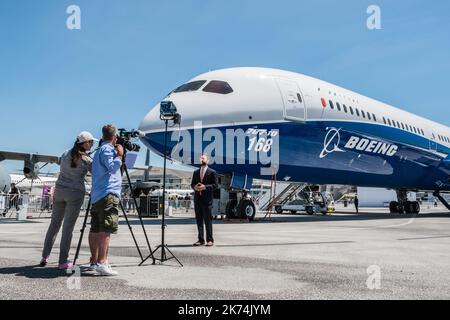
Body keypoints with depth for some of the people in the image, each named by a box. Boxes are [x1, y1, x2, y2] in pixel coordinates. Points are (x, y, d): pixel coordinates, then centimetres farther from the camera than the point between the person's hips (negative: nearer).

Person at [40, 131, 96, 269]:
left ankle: (44, 257, 21)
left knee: (54, 223, 15)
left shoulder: (66, 154, 8)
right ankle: (63, 261, 1)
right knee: (68, 227, -2)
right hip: (75, 193, -5)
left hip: (59, 190, 5)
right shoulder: (86, 159, -9)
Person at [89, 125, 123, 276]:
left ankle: (94, 261, 17)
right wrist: (119, 155, -4)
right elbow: (112, 167, -17)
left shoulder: (99, 150, 24)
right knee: (106, 229, -16)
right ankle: (101, 263, -22)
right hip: (108, 194, -10)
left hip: (97, 195, 10)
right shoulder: (107, 149, -4)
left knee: (95, 230, 11)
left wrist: (117, 154, 30)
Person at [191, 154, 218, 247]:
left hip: (207, 199, -5)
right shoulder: (196, 172, 17)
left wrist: (205, 187, -16)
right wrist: (195, 187, -7)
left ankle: (209, 240, 1)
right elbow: (192, 184, 16)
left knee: (208, 220, -4)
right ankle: (201, 240, 12)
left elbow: (215, 185, -4)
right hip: (197, 198, 5)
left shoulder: (212, 172, 2)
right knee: (199, 220, 6)